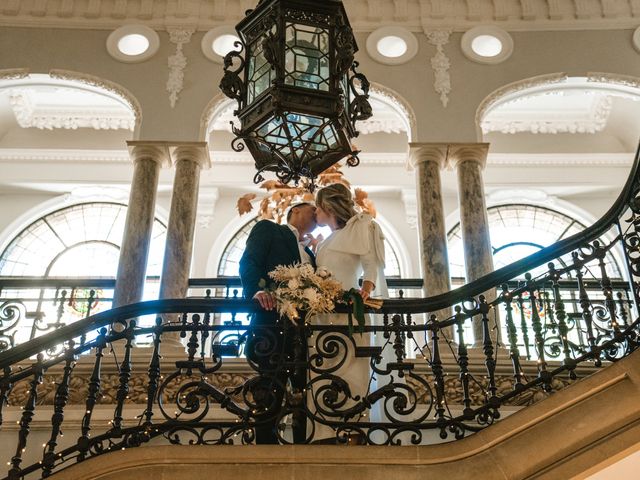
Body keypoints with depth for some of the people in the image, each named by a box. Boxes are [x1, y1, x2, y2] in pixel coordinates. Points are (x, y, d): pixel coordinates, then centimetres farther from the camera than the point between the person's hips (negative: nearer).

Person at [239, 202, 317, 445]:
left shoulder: (309, 253, 33)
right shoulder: (268, 229, 14)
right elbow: (249, 262, -3)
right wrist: (257, 291, -21)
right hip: (273, 317, -7)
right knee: (270, 391, -10)